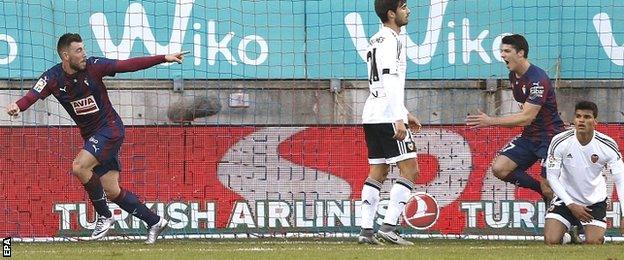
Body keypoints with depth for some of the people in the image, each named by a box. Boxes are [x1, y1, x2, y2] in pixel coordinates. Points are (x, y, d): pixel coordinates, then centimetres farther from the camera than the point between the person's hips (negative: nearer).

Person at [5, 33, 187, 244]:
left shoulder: (93, 66, -12)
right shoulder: (53, 78, -7)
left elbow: (129, 65, -9)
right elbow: (33, 95, -23)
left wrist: (164, 58, -13)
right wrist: (18, 106, -47)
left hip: (110, 128, -5)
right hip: (91, 136, 5)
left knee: (79, 167, -25)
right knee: (111, 191, 5)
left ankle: (104, 216, -9)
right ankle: (154, 222, 21)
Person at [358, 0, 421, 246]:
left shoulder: (377, 40, 20)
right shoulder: (390, 40, -11)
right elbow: (390, 82, -20)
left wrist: (404, 113, 29)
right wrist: (399, 119, -24)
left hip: (372, 115, 10)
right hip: (388, 116, -10)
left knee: (378, 171, 9)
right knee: (410, 169, -8)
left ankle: (366, 230, 3)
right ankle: (388, 227, -14)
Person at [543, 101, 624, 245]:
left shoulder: (608, 145, -17)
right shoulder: (560, 142, -18)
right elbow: (552, 177, -11)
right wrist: (571, 205, -18)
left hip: (595, 201, 0)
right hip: (566, 198, 0)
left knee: (594, 242, -17)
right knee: (551, 241, -16)